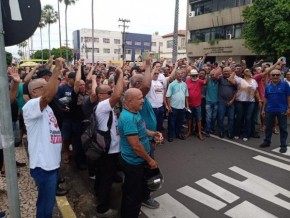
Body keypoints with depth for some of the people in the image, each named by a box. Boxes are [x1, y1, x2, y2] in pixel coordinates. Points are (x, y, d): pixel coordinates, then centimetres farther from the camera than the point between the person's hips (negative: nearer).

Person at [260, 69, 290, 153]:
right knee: (268, 127, 13)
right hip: (270, 110, 4)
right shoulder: (268, 86, 6)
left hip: (282, 110, -3)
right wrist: (263, 109, 9)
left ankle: (283, 145, 14)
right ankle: (267, 141, 27)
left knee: (283, 128, 5)